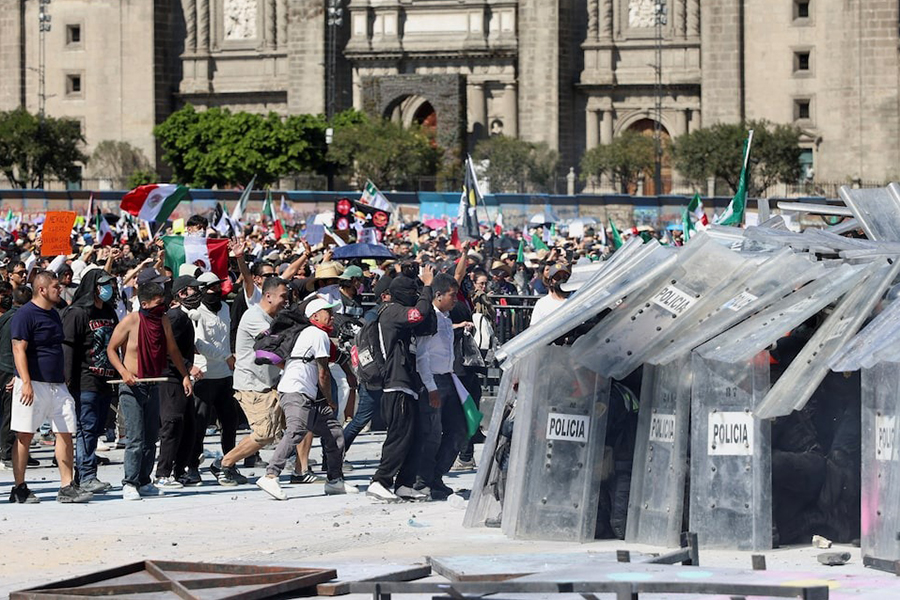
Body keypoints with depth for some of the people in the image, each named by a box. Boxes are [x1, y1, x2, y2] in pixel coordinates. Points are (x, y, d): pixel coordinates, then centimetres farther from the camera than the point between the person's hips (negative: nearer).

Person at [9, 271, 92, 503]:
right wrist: (26, 383, -22)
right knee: (25, 436, -2)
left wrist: (64, 377, 24)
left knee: (66, 433, 1)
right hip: (34, 385, -8)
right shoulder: (25, 314, -9)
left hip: (57, 385, 8)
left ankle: (67, 486, 3)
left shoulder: (53, 314, 17)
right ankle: (19, 489, 4)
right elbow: (19, 349, -15)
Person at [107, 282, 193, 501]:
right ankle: (130, 484, -7)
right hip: (132, 385, -7)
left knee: (151, 437, 9)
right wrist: (124, 372, -18)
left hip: (152, 385, 7)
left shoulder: (163, 321, 7)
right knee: (136, 439, -11)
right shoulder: (130, 321, -11)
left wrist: (185, 375, 15)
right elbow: (111, 349, -5)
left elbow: (173, 350, 20)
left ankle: (144, 482, 16)